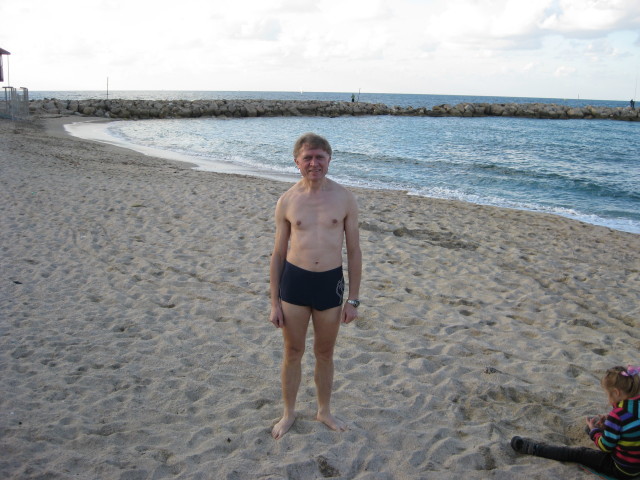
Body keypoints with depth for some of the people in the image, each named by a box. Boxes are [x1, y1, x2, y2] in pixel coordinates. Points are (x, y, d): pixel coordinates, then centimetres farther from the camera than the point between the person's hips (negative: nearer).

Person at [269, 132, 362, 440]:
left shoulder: (344, 198, -3)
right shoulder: (287, 201, -2)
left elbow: (354, 251, 2)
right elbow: (278, 254, 3)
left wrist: (353, 299, 0)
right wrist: (274, 303, 2)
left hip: (331, 283, 0)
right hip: (294, 281, 0)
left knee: (325, 354, 16)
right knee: (293, 352, 13)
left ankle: (324, 411, 38)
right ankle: (289, 413, 35)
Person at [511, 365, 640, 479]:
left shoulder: (618, 415, -29)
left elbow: (605, 446, -17)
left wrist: (593, 430, 1)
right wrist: (609, 422, 5)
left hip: (622, 470, -7)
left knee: (578, 453, 6)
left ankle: (532, 448, 15)